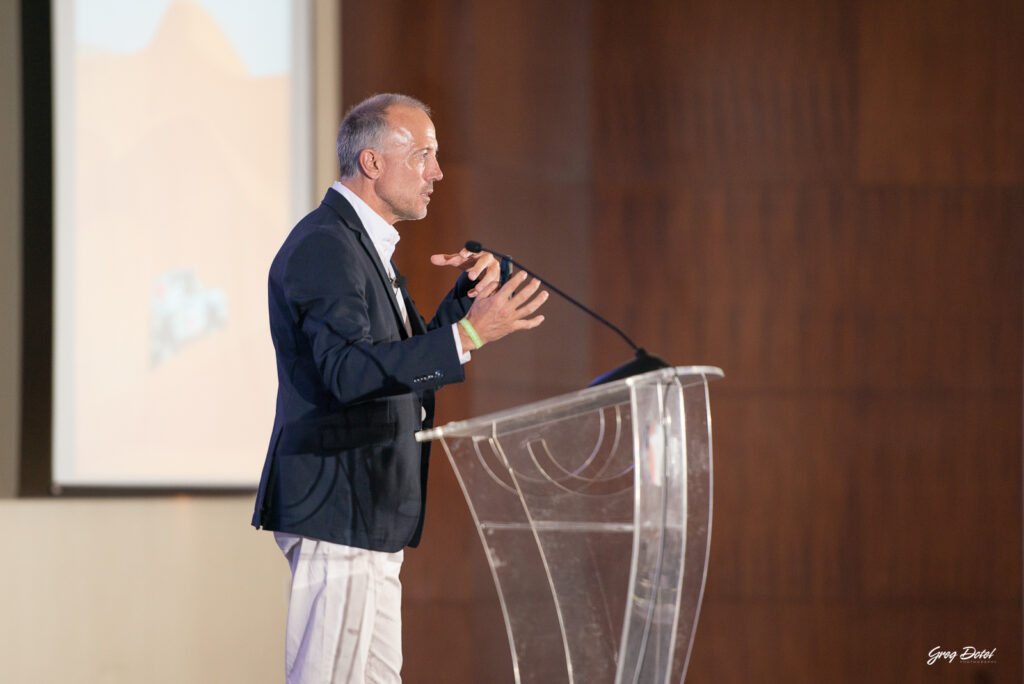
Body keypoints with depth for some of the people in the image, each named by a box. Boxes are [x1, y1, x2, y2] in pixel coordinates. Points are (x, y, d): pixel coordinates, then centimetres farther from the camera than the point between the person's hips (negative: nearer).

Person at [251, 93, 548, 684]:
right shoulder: (324, 246, -15)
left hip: (370, 519, 11)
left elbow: (413, 361, 22)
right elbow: (350, 371, -27)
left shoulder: (367, 246, 19)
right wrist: (467, 334, -32)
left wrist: (471, 293, 6)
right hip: (335, 510, -11)